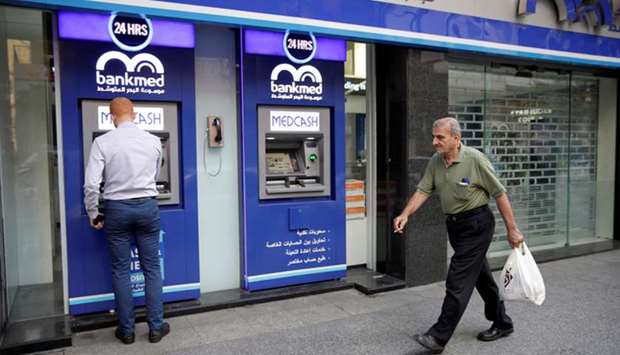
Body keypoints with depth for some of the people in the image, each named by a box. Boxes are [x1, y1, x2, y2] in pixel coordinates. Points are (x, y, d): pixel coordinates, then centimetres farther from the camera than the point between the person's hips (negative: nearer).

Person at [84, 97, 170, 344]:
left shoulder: (103, 142, -8)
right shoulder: (153, 141, 0)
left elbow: (91, 185, -12)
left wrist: (93, 215, 3)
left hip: (117, 209, -1)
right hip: (147, 206, 1)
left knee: (121, 271, 10)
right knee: (151, 269, 9)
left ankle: (126, 330, 19)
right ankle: (156, 327, 16)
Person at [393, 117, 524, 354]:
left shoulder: (475, 160, -16)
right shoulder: (435, 162, 2)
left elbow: (499, 194, -11)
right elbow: (423, 190, 0)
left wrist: (512, 230, -9)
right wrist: (405, 214, -16)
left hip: (476, 224, -7)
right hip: (454, 225, 7)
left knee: (458, 280, -8)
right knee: (480, 274, 19)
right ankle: (502, 323, 37)